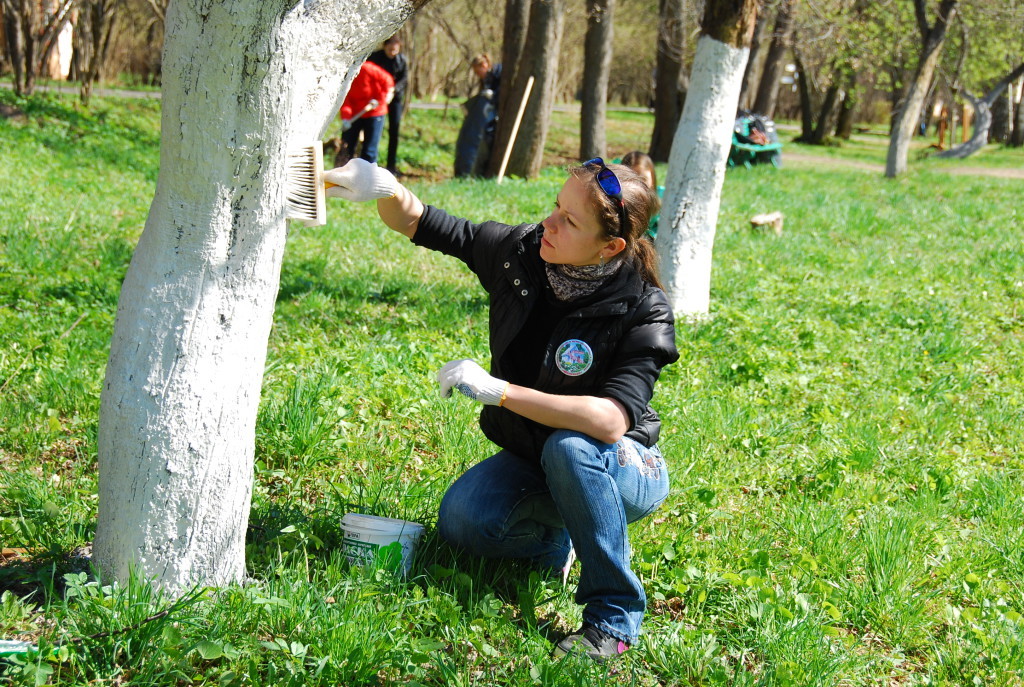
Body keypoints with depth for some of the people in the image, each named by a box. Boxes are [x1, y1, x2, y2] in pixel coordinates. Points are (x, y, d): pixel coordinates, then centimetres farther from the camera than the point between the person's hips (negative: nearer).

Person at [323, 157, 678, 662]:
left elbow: (609, 421, -38)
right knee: (460, 521, -22)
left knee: (570, 448, -38)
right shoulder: (522, 251, -11)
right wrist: (387, 190, -28)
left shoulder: (642, 313, -26)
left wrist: (499, 390, -39)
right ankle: (556, 543, 11)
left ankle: (614, 616, -25)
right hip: (530, 459, 5)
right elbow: (418, 224, -4)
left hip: (623, 471, -5)